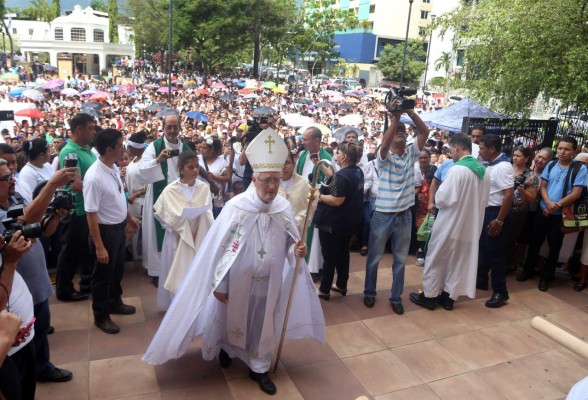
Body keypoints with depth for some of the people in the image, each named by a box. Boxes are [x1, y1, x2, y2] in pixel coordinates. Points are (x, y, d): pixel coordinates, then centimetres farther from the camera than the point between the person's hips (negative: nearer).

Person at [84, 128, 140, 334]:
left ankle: (114, 302, 47)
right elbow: (91, 214, -25)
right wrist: (99, 247, -24)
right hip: (105, 231, -8)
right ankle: (101, 316, 30)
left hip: (119, 227, 8)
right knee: (103, 274, 11)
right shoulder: (94, 177, -28)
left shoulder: (115, 168, -3)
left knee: (118, 269, 25)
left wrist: (129, 217, 22)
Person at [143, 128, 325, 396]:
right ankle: (226, 347, 52)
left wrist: (296, 251, -22)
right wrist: (218, 284, -11)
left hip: (270, 282, 3)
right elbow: (219, 247, -14)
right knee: (231, 319, 20)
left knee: (263, 326, 17)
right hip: (238, 280, -2)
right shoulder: (236, 207, -19)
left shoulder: (285, 208, -10)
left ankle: (259, 368, 39)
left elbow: (289, 243, 2)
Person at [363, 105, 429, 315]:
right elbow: (384, 144, -30)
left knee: (400, 259, 12)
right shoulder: (384, 156, -7)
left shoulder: (411, 153, 4)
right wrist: (395, 118, -31)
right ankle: (369, 293, 29)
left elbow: (425, 131, -5)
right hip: (383, 215, -3)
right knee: (374, 257, 11)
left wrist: (411, 112, -17)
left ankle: (396, 297, 26)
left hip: (404, 215, 3)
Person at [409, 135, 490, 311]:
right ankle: (449, 297, 25)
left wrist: (437, 201, -1)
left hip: (449, 225, -7)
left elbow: (443, 198, -21)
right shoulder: (484, 171, 4)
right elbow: (484, 200, 12)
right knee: (459, 262, 16)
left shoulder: (458, 169, -21)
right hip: (471, 226, 7)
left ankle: (429, 295, 19)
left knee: (436, 260, 9)